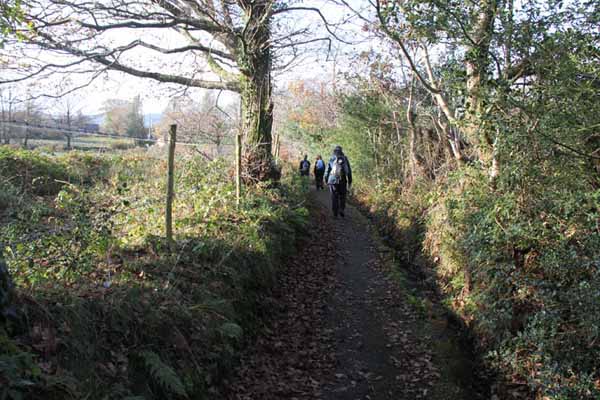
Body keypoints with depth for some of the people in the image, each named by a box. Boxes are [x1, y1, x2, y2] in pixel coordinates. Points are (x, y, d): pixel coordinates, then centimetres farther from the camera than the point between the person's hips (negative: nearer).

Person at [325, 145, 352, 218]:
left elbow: (327, 170, 3)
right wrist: (350, 181, 7)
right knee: (342, 196, 13)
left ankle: (335, 213, 6)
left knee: (334, 197, 7)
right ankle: (341, 210, -2)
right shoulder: (344, 159, 4)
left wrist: (326, 180, 13)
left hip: (332, 180, 0)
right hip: (342, 181, 0)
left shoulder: (331, 159, 3)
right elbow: (349, 171, 2)